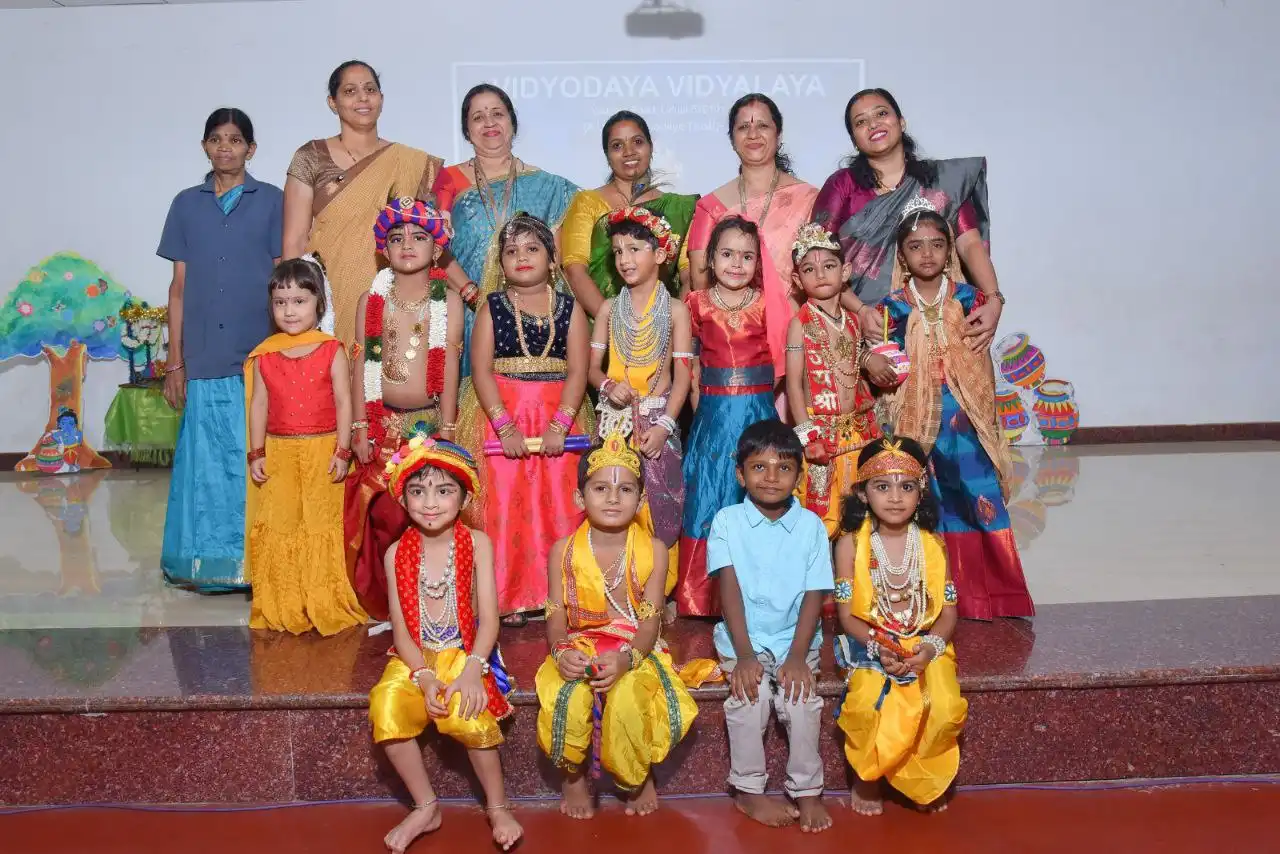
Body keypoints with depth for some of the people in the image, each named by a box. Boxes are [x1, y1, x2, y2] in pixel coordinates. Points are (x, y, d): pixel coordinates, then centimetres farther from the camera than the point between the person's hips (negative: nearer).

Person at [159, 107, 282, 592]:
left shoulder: (272, 202, 5)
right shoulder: (186, 205, 11)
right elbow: (179, 287, 11)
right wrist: (174, 360, 6)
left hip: (260, 357, -2)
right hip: (203, 361, 2)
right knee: (206, 460, 6)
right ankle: (208, 562, 16)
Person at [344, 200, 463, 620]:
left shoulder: (448, 301, 0)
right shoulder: (371, 301, 4)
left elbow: (450, 368, -3)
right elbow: (361, 366, 4)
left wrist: (446, 430, -6)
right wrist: (361, 427, 0)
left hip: (431, 421, -1)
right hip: (384, 424, 1)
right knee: (384, 513, -2)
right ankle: (385, 603, 13)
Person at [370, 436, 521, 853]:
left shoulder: (477, 544, -4)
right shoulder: (397, 552, 1)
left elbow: (488, 618, -10)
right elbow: (401, 627, -3)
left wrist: (471, 670, -25)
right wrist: (425, 676, -19)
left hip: (466, 653, -2)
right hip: (415, 658, 3)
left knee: (466, 712, -30)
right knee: (386, 707, -25)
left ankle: (498, 806, -4)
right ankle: (425, 807, -2)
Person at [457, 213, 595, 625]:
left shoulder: (570, 308, 5)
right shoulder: (492, 307, 4)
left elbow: (578, 371, -3)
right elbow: (481, 370, -4)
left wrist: (560, 425, -16)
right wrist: (505, 427, -15)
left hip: (559, 415, 0)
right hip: (499, 414, 0)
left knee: (559, 507, 0)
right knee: (502, 506, -2)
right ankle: (506, 598, 9)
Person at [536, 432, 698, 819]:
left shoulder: (652, 550, -3)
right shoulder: (563, 552, 0)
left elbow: (650, 621, -9)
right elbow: (556, 617, -2)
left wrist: (626, 658, -29)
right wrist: (561, 651, -25)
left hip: (635, 653, -1)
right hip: (579, 651, 1)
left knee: (628, 697, -33)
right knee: (568, 698, -32)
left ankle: (638, 776, 2)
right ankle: (573, 774, 2)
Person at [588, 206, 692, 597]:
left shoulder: (674, 309, -1)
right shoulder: (609, 308, 7)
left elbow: (682, 374, -4)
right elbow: (593, 367, 9)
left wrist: (664, 425, -14)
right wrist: (608, 385, -14)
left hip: (657, 420, -2)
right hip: (614, 418, 2)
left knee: (659, 503, -2)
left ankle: (660, 590, 10)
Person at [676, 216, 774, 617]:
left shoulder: (766, 305, 3)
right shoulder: (698, 303, 5)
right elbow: (692, 366, 8)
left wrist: (775, 413, -4)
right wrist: (701, 411, 3)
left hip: (758, 412, 0)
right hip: (713, 415, 1)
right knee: (706, 498, 3)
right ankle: (700, 599, 14)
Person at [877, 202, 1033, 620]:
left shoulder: (970, 299, 3)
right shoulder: (892, 307, 2)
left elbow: (984, 362, 6)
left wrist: (988, 420, 4)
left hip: (964, 419, 1)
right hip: (914, 420, -1)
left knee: (976, 498, 0)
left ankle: (980, 595, 12)